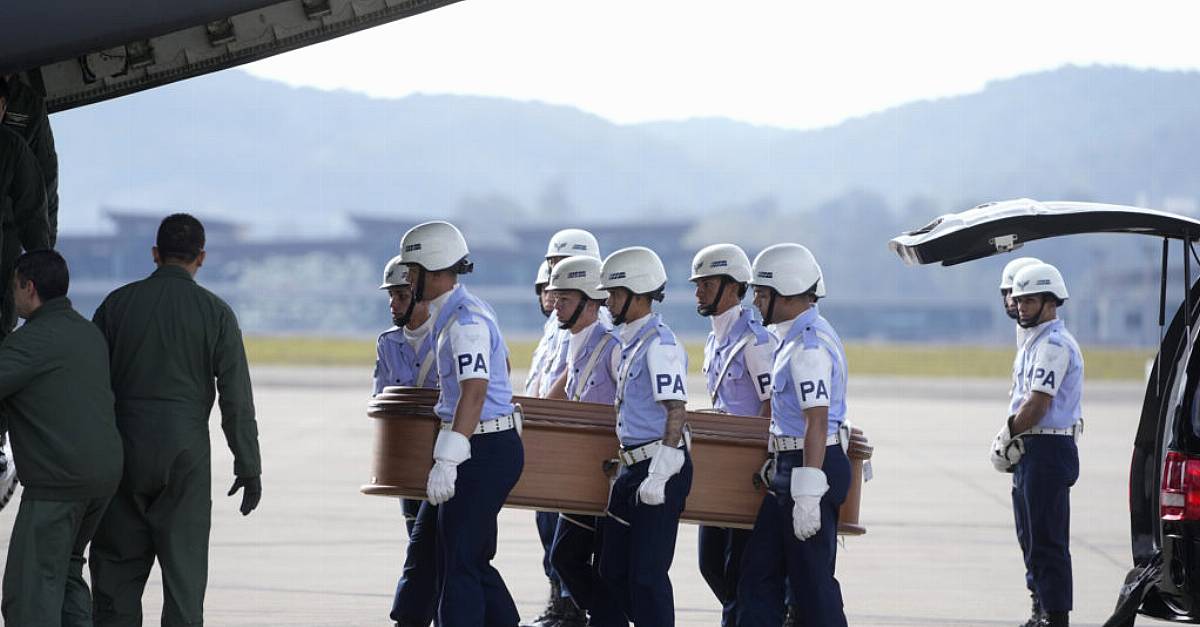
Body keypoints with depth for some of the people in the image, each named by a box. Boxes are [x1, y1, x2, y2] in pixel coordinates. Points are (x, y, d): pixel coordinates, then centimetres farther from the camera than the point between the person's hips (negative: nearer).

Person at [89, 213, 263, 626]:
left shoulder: (118, 303, 3)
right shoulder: (215, 312, -1)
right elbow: (237, 398, -3)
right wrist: (248, 468, 3)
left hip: (124, 448, 1)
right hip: (186, 451, -1)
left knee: (117, 563, 7)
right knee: (184, 564, 3)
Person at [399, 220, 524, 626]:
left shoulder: (465, 322, -18)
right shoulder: (452, 314, 14)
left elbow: (474, 393, -27)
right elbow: (502, 365, 29)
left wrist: (446, 462, -31)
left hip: (484, 452, -10)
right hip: (493, 448, 10)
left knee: (459, 564, -7)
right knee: (474, 561, 15)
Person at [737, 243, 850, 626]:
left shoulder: (809, 346, -18)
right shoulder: (796, 338, 15)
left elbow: (816, 425, -23)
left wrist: (807, 496, -26)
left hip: (811, 466, -11)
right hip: (791, 468, 11)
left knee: (812, 582, -4)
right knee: (759, 573, 11)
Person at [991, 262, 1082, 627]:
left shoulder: (1054, 344, -15)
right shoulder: (1036, 341, 18)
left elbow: (1036, 406, -20)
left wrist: (1007, 436, -8)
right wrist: (1010, 439, 6)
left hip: (1048, 450, -11)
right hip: (1031, 451, 11)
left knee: (1048, 541, -10)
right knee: (1033, 539, 16)